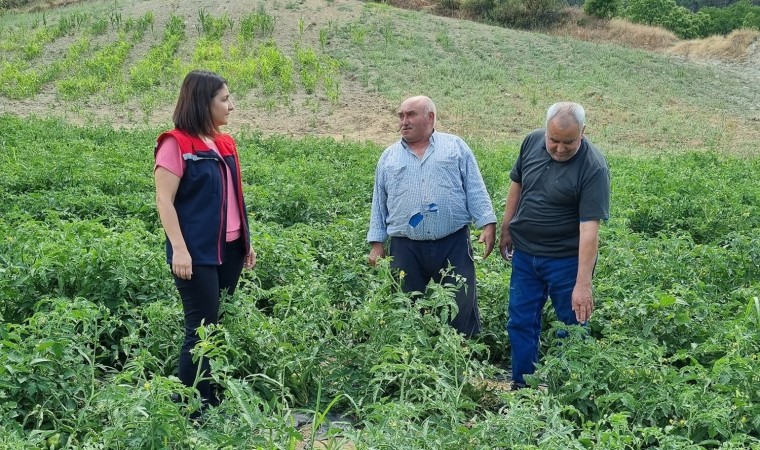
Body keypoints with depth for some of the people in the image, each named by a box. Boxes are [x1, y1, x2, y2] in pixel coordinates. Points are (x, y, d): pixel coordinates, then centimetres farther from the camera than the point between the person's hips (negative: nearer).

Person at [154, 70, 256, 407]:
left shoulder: (225, 143, 13)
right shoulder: (176, 144, -9)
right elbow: (164, 201, -12)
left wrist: (247, 242, 17)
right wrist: (179, 249, -19)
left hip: (229, 249, 7)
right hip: (197, 253, -7)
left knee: (221, 323, 10)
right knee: (202, 327, -4)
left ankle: (214, 400, 20)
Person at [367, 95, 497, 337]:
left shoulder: (455, 147, 7)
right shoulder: (389, 156, 13)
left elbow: (475, 189, 3)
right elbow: (379, 203, 13)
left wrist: (487, 223, -7)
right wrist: (377, 243, 7)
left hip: (453, 244, -2)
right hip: (405, 248, 2)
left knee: (462, 307, 2)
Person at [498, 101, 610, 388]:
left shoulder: (593, 167, -21)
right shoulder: (532, 142, -5)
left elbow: (589, 230, -25)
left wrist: (583, 284, -28)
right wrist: (506, 229, 15)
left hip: (567, 259, -5)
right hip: (524, 252, 5)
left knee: (572, 325, 7)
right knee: (521, 323, 11)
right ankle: (521, 386, 25)